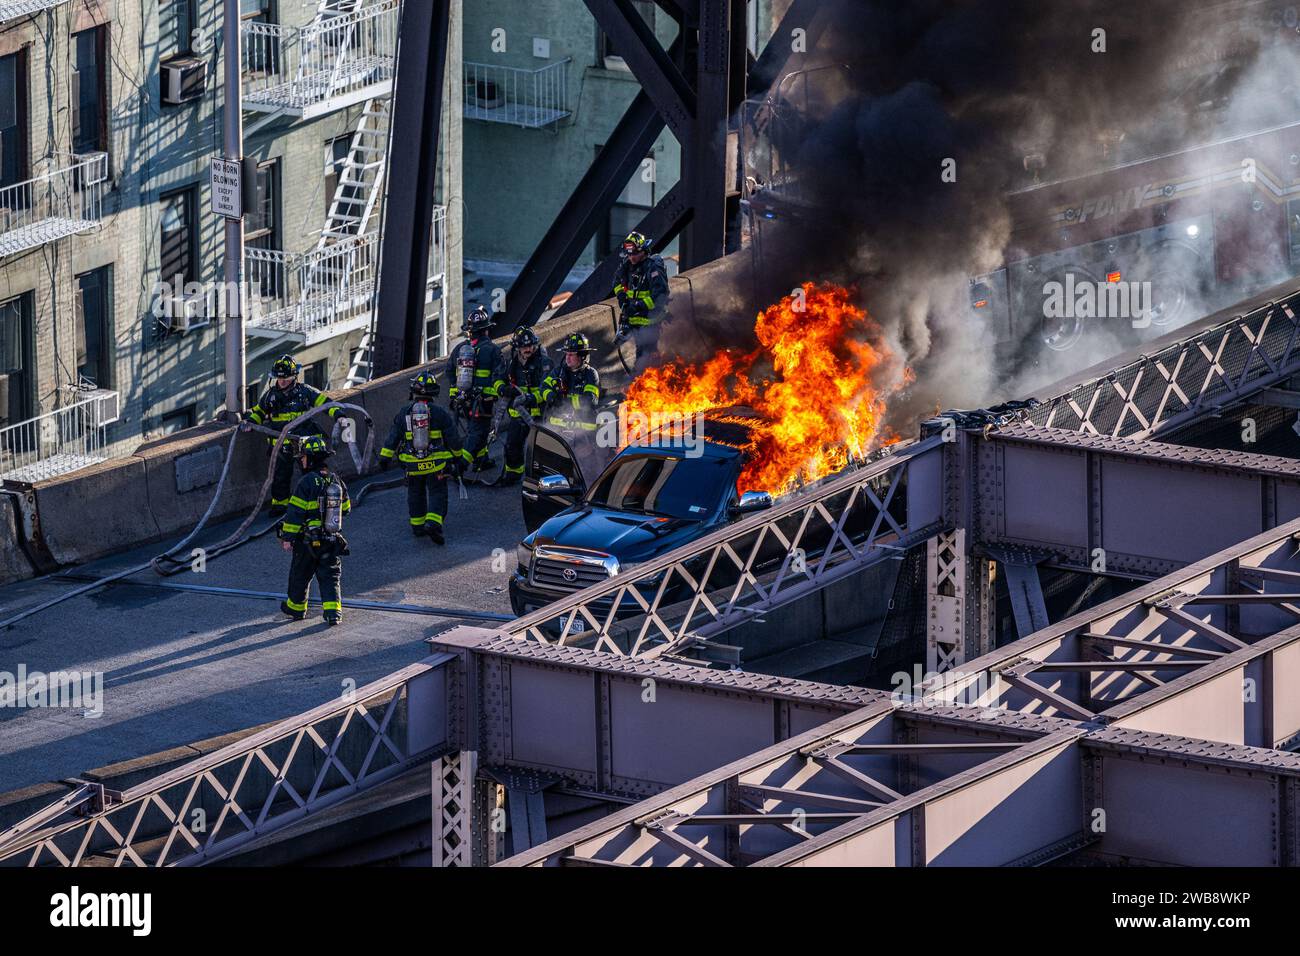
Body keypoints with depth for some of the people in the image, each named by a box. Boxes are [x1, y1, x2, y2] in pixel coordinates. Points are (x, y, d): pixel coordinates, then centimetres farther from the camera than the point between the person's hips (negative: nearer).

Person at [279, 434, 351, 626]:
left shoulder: (307, 482, -17)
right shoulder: (336, 481, 2)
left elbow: (295, 512, -17)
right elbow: (346, 508, 15)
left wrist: (287, 537, -12)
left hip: (308, 541, -4)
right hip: (333, 541, 4)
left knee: (299, 575, 15)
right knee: (331, 577, 7)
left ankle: (296, 608, 31)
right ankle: (333, 610, -8)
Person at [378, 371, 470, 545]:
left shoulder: (404, 412, -1)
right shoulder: (440, 413, -5)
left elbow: (393, 437, 3)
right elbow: (453, 438, -2)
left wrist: (385, 457, 10)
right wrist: (459, 457, 10)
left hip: (412, 464, 2)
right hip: (436, 465, -2)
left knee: (415, 493, 19)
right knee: (437, 493, 2)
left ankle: (417, 525, 22)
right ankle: (433, 523, -18)